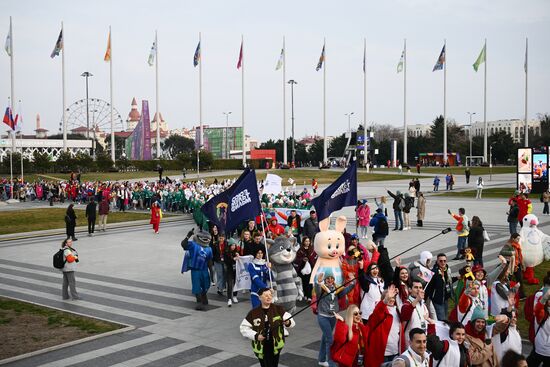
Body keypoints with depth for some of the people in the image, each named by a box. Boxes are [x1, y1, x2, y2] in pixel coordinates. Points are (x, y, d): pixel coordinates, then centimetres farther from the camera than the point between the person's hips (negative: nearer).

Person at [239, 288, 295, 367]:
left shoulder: (278, 309, -5)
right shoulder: (253, 313, -7)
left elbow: (291, 320, -8)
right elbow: (244, 327, -1)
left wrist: (288, 323, -32)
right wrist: (255, 336, -13)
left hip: (275, 346, 1)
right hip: (261, 347, -1)